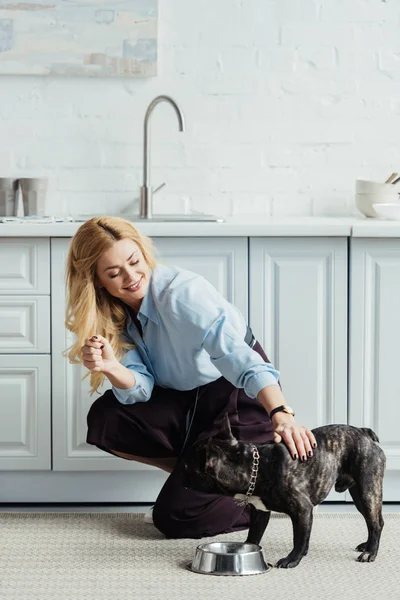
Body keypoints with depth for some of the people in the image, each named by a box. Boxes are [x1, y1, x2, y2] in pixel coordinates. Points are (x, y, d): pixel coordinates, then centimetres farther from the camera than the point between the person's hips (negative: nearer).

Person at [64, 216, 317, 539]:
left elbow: (235, 354, -40)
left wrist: (281, 415, -55)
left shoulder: (181, 292, -28)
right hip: (188, 402, 7)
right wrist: (111, 368, -35)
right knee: (105, 419, -15)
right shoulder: (112, 313, -6)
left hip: (241, 401, -7)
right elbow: (141, 388, -11)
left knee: (176, 519, -13)